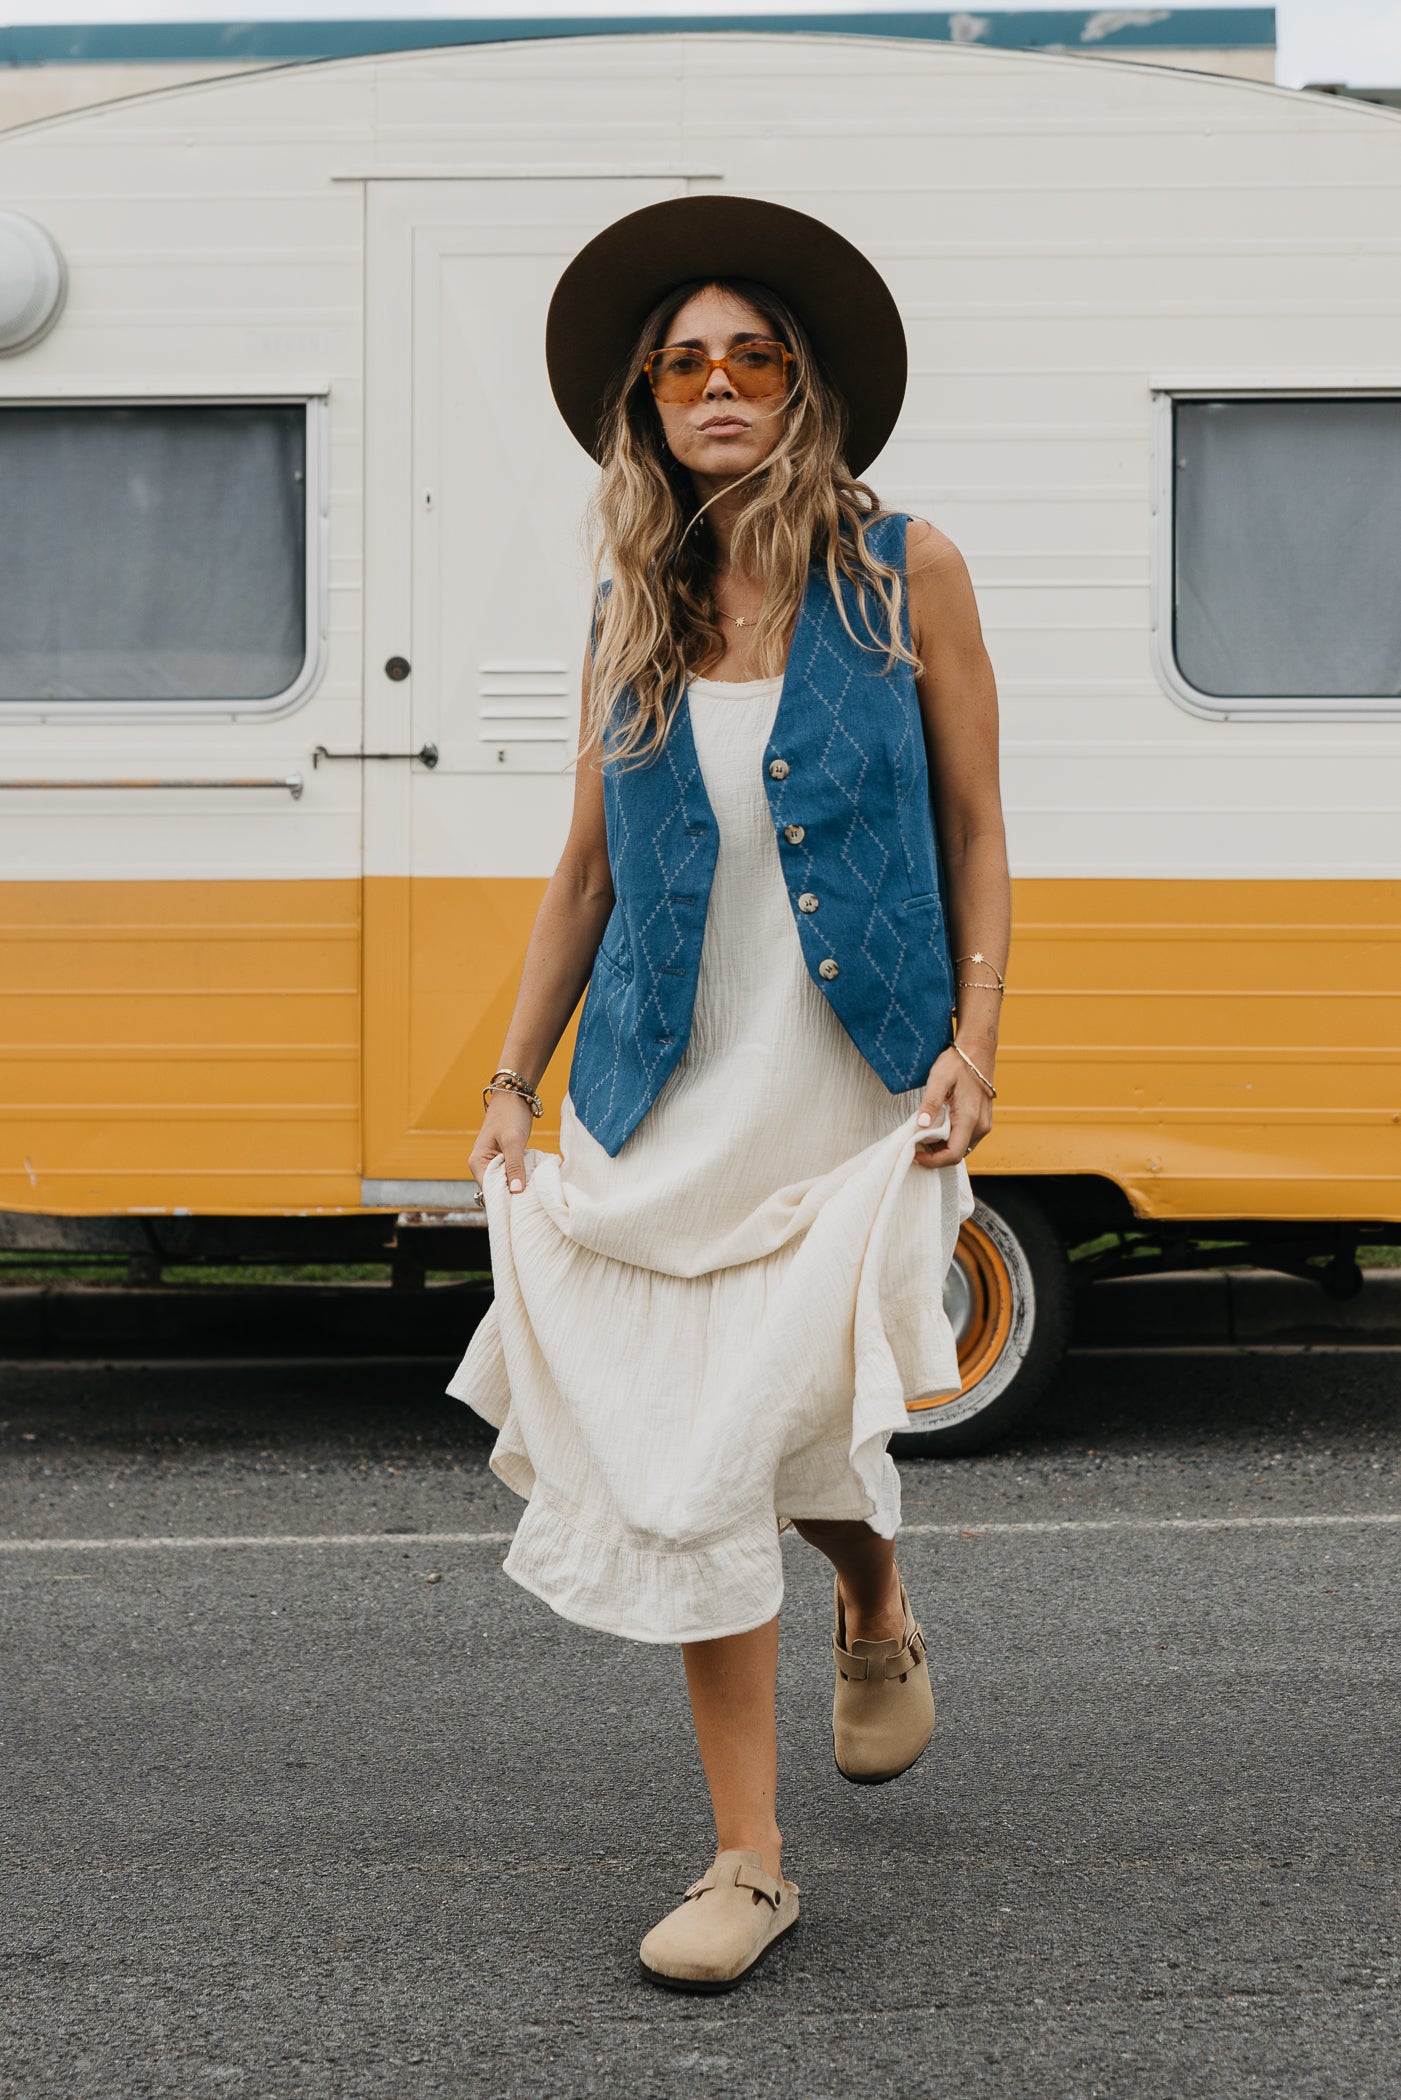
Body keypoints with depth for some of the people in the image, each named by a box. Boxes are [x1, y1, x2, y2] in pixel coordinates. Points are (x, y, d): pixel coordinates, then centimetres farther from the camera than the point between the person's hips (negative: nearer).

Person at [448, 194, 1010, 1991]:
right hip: (666, 1095, 3)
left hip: (855, 1093, -2)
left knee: (791, 1417, -9)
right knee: (682, 1459, 0)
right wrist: (513, 1081, 10)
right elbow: (587, 867, 13)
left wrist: (976, 1039, -6)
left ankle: (877, 1616, 30)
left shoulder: (904, 576, -1)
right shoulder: (632, 611, 7)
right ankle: (749, 1861, 12)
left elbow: (974, 829, 3)